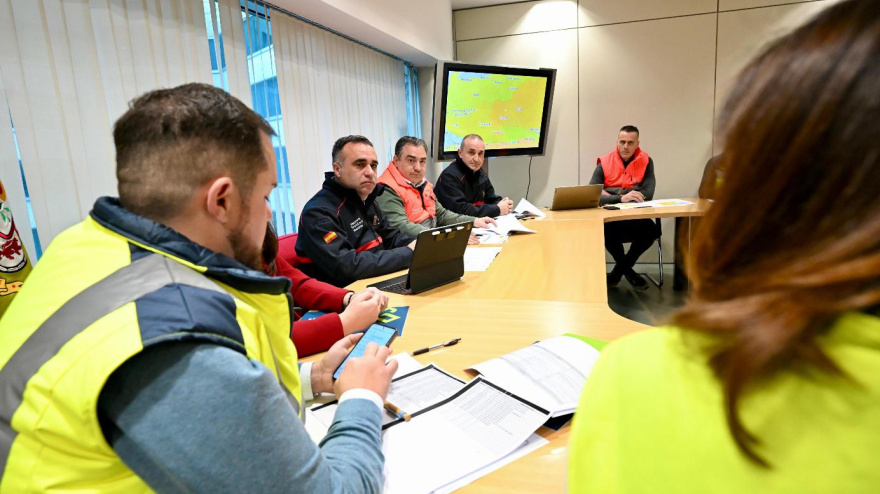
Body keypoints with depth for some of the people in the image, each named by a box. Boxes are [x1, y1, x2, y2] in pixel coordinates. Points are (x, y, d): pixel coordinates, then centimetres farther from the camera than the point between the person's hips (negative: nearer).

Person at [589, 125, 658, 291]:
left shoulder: (646, 161, 2)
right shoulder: (604, 163, -1)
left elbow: (648, 194, -9)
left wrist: (611, 195, -14)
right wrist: (621, 198, -28)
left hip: (637, 217, 1)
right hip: (611, 217, -1)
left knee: (652, 230, -29)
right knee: (606, 230, -34)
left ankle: (620, 268, -1)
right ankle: (627, 269, -1)